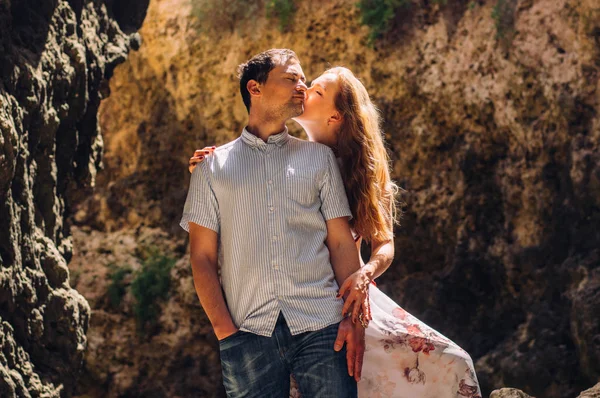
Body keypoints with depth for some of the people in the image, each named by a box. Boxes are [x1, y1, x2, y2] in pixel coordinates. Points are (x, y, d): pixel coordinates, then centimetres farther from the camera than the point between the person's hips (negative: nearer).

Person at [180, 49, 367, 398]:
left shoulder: (320, 157, 16)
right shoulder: (213, 166, 12)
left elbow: (342, 242, 9)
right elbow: (203, 257, 7)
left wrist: (353, 316, -4)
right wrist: (225, 330, -5)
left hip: (321, 328, 1)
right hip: (249, 332, -1)